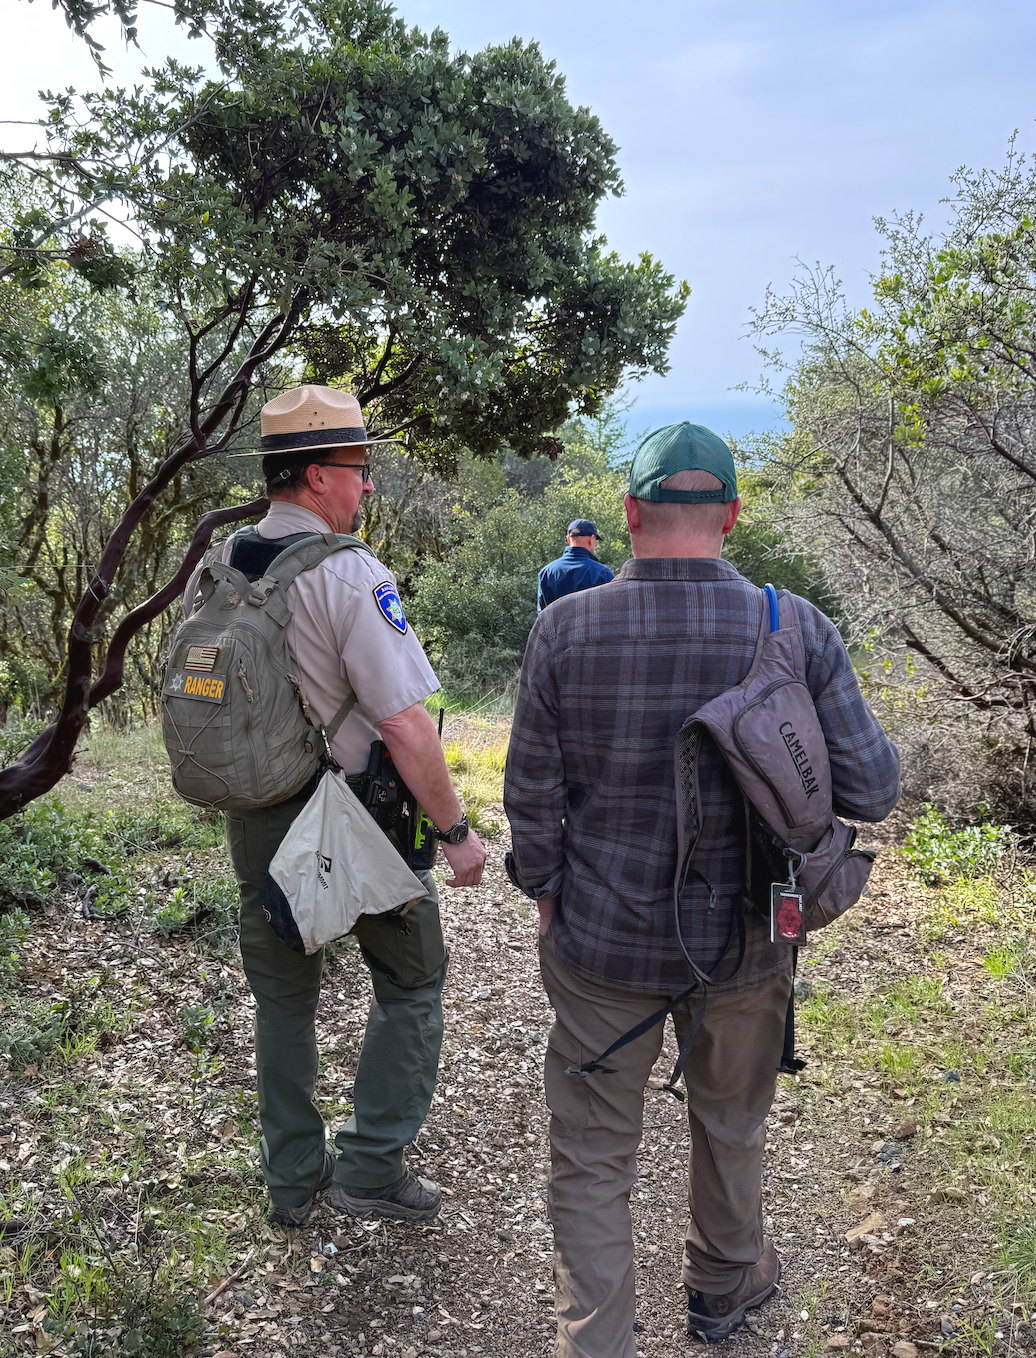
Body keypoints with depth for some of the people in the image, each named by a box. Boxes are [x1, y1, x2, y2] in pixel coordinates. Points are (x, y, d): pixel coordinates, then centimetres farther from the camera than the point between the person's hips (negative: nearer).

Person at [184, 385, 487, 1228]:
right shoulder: (350, 575, -20)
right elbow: (404, 724, -24)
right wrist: (457, 831, -14)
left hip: (255, 821, 6)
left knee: (283, 998, 20)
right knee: (411, 982, 16)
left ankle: (294, 1180, 33)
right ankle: (371, 1165, 18)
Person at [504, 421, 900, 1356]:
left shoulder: (565, 629, -16)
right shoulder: (797, 630, -15)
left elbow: (532, 795, -9)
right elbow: (871, 790, -11)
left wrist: (545, 893, 8)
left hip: (602, 944, -2)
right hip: (742, 944, 2)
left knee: (592, 1161, 15)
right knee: (731, 1123, 28)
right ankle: (726, 1282, 53)